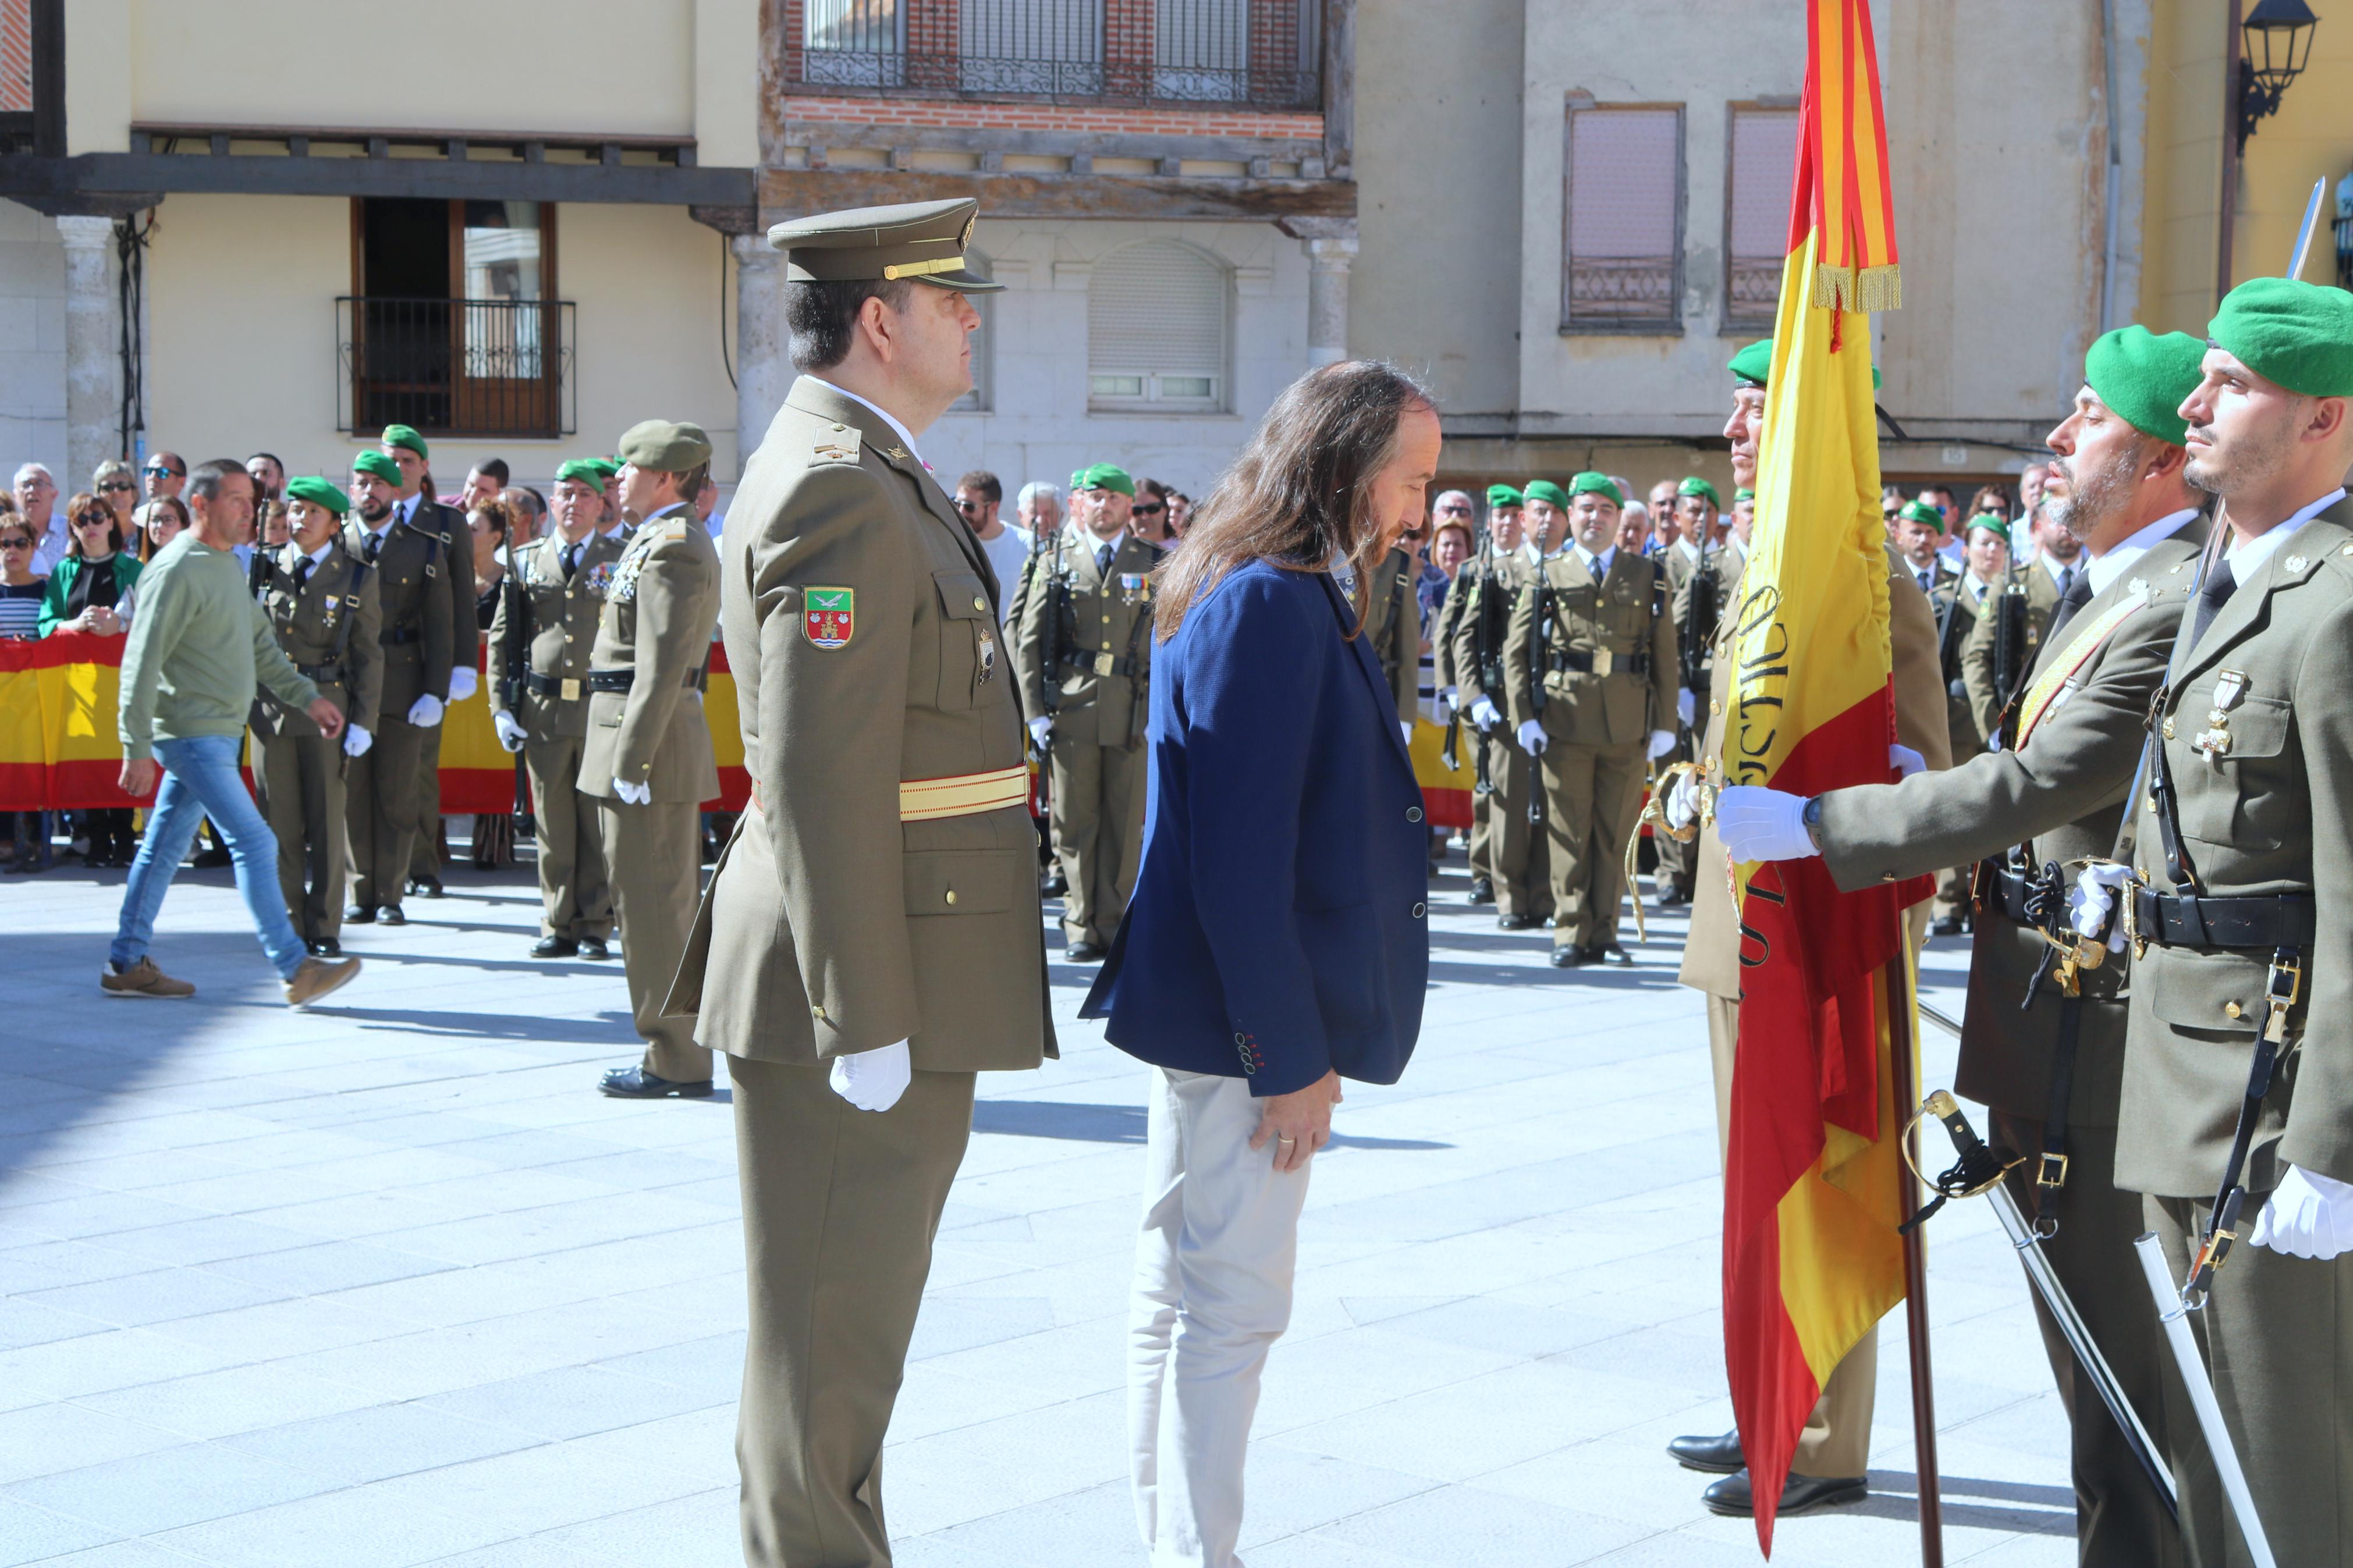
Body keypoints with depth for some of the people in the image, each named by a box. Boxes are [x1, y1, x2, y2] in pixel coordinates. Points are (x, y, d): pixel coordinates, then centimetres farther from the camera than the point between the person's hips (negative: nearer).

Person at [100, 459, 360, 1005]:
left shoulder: (228, 565, 14)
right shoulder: (177, 571, -15)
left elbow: (260, 645, 22)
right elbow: (141, 664, -17)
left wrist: (307, 697, 15)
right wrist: (137, 749, -18)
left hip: (218, 734, 9)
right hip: (192, 733, -9)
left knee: (164, 847, 13)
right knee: (255, 843, -11)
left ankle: (127, 965, 21)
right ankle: (295, 969, -9)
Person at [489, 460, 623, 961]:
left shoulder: (623, 559, 5)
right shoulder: (526, 561, 11)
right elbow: (502, 637, 12)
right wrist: (502, 708, 4)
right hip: (543, 710, 2)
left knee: (599, 826, 1)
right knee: (553, 826, 5)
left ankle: (595, 929, 10)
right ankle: (558, 926, 14)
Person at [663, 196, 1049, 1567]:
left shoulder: (871, 475, 16)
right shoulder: (840, 491, -18)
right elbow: (821, 785, -24)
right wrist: (866, 1019, -23)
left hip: (899, 985, 11)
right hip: (869, 986, -11)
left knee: (853, 1314, 20)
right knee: (833, 1328, 0)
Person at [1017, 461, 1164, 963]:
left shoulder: (1154, 565, 9)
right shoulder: (1056, 563, 9)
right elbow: (1029, 641, 7)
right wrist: (1035, 711, -1)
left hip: (1133, 714, 0)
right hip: (1071, 712, 0)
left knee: (1126, 824, 1)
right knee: (1075, 822, 2)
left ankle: (1115, 926, 11)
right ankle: (1082, 927, 10)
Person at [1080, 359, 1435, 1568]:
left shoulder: (1292, 602, 14)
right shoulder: (1266, 606, -18)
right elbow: (1240, 854, -23)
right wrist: (1286, 1053, -20)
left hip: (1210, 1013, 11)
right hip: (1247, 1019, -11)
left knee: (1179, 1295, 17)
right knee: (1231, 1311, -3)